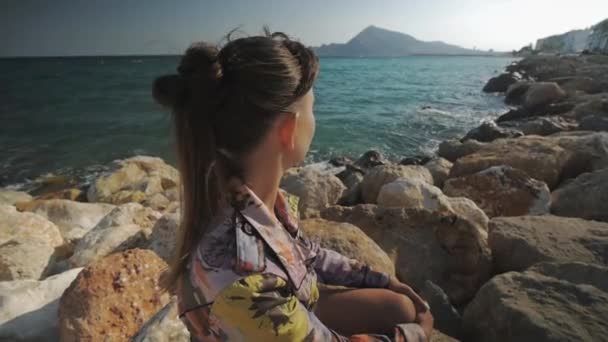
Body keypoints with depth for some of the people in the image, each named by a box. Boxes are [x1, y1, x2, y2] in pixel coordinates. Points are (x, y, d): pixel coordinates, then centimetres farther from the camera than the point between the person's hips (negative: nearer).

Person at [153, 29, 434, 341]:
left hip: (298, 314, 5)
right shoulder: (240, 269, -41)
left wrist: (383, 280, 5)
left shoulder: (258, 199, -17)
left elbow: (308, 255, 2)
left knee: (401, 307, 8)